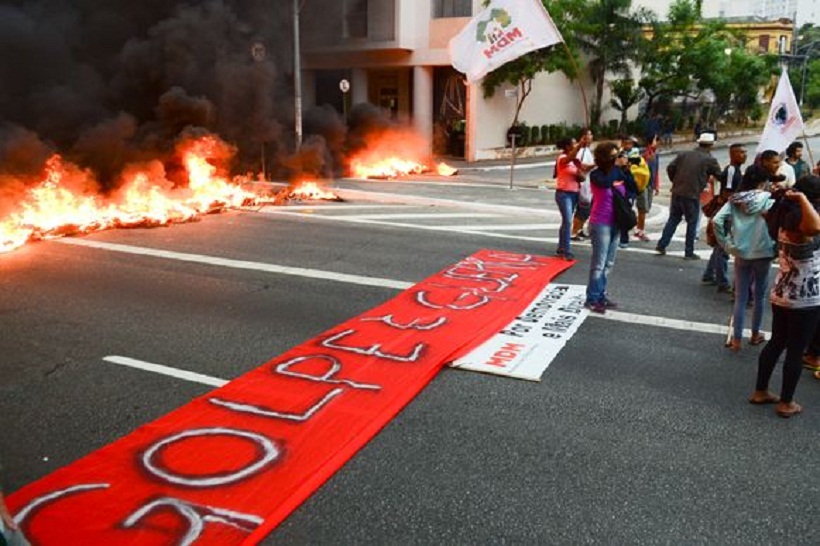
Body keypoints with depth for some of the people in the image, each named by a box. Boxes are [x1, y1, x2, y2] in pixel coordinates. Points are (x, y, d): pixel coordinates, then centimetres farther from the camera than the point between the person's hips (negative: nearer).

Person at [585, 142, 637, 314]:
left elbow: (633, 189, 0)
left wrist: (626, 169, -8)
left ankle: (601, 295, 23)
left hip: (615, 223, 7)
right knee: (599, 263, -4)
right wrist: (617, 166, -20)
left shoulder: (618, 173, 4)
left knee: (609, 263, 13)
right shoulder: (596, 175, -11)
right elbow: (606, 183, -33)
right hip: (600, 224, -7)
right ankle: (592, 299, 4)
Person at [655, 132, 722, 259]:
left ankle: (661, 245, 13)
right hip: (692, 195, -4)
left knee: (673, 219, 16)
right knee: (692, 223, 6)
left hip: (677, 193, 4)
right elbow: (720, 176, 3)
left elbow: (670, 168, 6)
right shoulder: (710, 160, -4)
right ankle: (689, 252, 10)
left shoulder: (684, 154, 7)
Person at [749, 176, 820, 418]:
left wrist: (785, 196, 18)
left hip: (781, 295, 8)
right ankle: (786, 403, 18)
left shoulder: (787, 218, 3)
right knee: (796, 351, 6)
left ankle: (760, 392, 29)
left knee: (776, 343, 19)